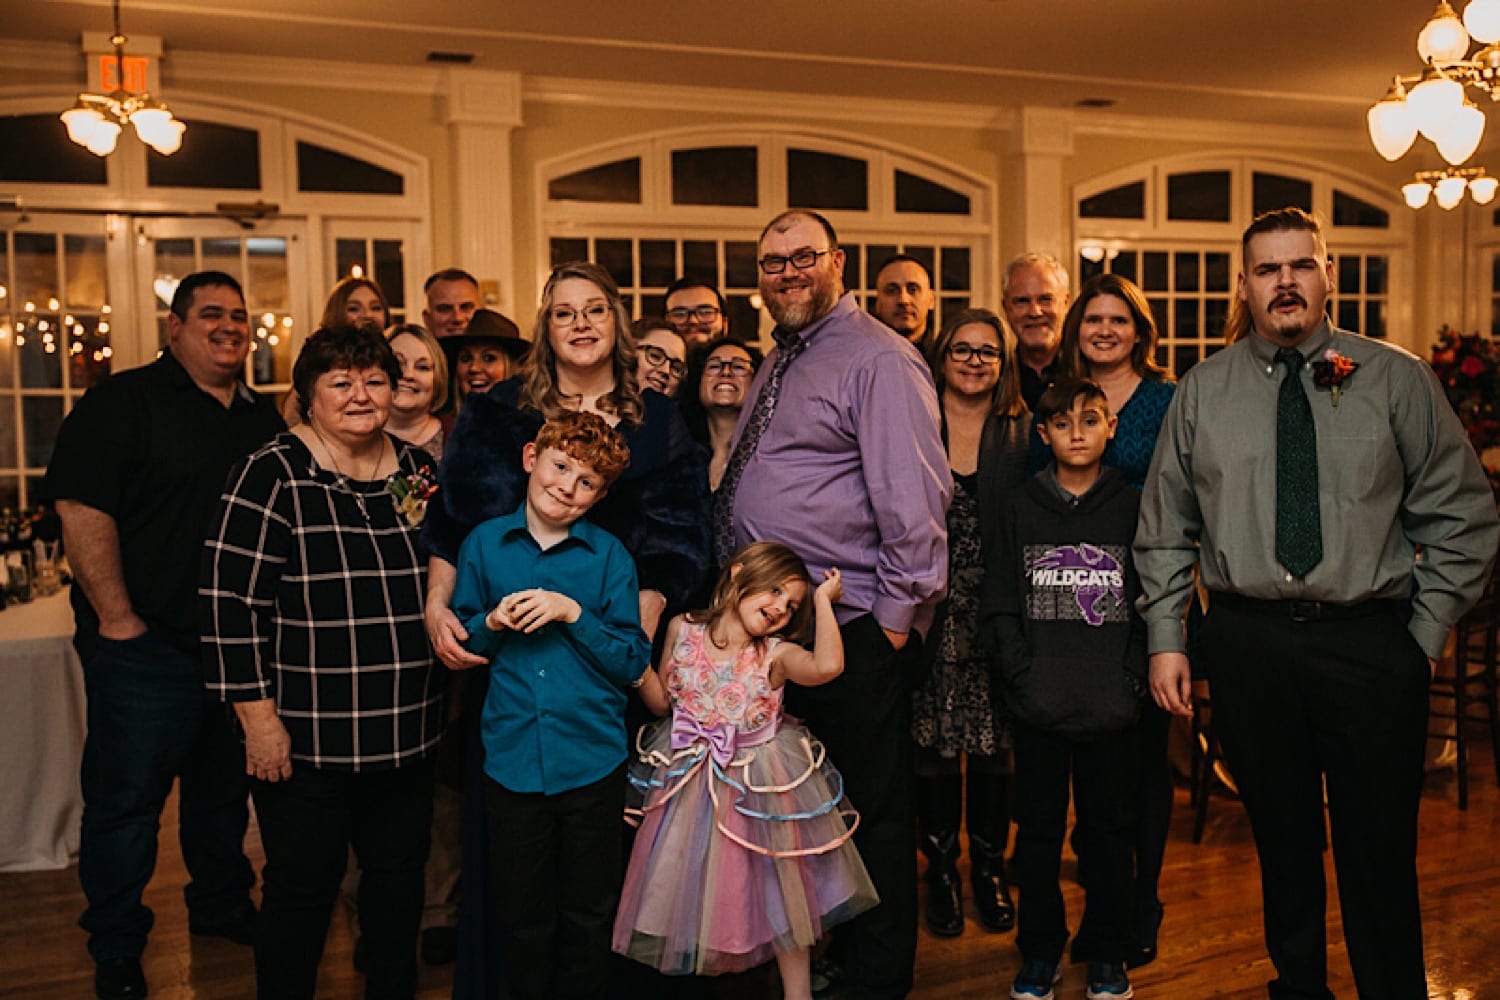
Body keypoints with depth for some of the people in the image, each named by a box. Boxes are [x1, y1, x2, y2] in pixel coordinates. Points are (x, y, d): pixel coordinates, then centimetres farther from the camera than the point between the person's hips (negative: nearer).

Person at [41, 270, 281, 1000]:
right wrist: (117, 619, -17)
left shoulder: (265, 417, 11)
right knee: (127, 795, 6)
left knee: (227, 784, 20)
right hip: (147, 643, -6)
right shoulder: (123, 402, -8)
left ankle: (222, 904, 39)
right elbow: (81, 510, -16)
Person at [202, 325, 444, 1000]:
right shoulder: (272, 475, -10)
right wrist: (258, 715, -15)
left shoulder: (418, 469, 7)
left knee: (400, 878, 18)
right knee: (303, 889, 8)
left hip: (408, 733, 6)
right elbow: (231, 601, -13)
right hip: (307, 739, -5)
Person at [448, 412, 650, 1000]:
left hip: (592, 762, -1)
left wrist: (573, 613, -17)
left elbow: (633, 663, -5)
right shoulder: (484, 544, 2)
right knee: (521, 916, 15)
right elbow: (460, 641, 10)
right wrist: (493, 623, -11)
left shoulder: (608, 555, -3)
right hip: (511, 759, 1)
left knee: (588, 916, 15)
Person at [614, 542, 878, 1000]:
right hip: (690, 787, 2)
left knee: (779, 890, 9)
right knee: (694, 888, 15)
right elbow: (662, 701, 6)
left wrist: (823, 600, -25)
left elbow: (827, 666, -35)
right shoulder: (683, 630, -5)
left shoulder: (777, 654, -13)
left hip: (759, 786, -2)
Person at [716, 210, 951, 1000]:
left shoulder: (876, 359, -11)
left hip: (851, 628, -9)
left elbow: (913, 495, -17)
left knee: (869, 811, 6)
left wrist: (897, 613, -17)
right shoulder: (777, 363, 17)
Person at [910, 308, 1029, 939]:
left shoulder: (1025, 433, 5)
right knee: (932, 740, 4)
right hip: (930, 609, 0)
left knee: (994, 740, 6)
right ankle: (940, 868, 22)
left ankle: (989, 867, 25)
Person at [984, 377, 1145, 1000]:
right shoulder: (1021, 510, 5)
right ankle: (1040, 949, 25)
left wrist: (1131, 678, -7)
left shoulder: (1132, 508, 3)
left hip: (1111, 708, 0)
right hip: (1039, 707, 1)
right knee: (1038, 827, 10)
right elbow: (999, 605, 4)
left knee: (1106, 827, 10)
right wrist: (1023, 674, -7)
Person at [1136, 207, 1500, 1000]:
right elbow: (1165, 528, 7)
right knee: (1281, 837, 14)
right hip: (1248, 640, 1)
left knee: (1379, 850, 5)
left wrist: (1426, 631, 1)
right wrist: (1166, 639, 3)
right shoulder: (1202, 392, 6)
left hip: (1371, 642, -1)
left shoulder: (1396, 380, 3)